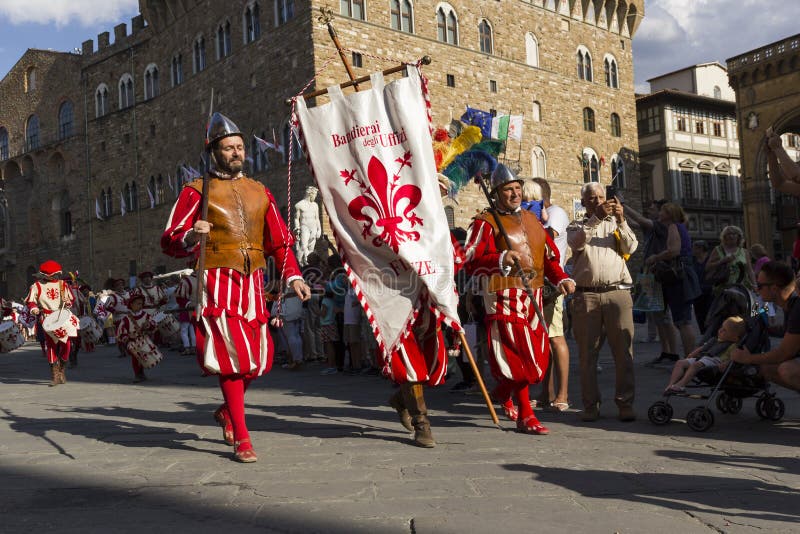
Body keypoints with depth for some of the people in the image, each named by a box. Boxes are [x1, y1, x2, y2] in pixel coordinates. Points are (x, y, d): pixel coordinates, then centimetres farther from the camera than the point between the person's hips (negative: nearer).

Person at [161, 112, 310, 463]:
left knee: (257, 358, 7)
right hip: (217, 282, -5)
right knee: (232, 356, -10)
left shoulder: (259, 192, 16)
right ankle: (241, 440, 0)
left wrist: (293, 276, 4)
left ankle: (227, 411, 35)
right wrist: (190, 238, -24)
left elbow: (280, 242, 17)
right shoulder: (197, 191, 2)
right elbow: (169, 242, -2)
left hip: (252, 283, 5)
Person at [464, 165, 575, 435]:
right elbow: (471, 261, -15)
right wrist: (501, 259, -30)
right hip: (504, 297, -7)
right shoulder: (485, 223, -4)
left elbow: (549, 255, 22)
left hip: (532, 296, 7)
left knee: (537, 355, 9)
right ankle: (526, 417, 7)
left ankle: (503, 392, 35)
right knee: (520, 354, -9)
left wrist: (561, 279, 6)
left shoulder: (531, 219, 19)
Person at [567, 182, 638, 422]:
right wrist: (596, 217, -16)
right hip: (586, 296, 0)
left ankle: (625, 403, 2)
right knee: (587, 352, 0)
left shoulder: (616, 224, 19)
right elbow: (577, 242, -6)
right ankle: (591, 405, 6)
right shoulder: (576, 227, 16)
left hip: (617, 292, 1)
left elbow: (631, 247, 3)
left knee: (623, 350, -4)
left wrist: (621, 221, -10)